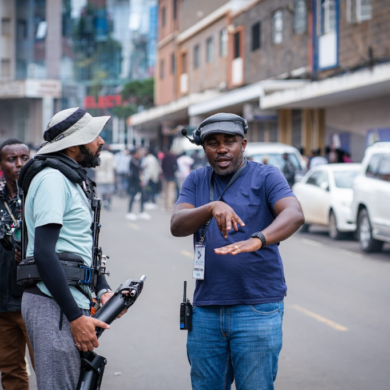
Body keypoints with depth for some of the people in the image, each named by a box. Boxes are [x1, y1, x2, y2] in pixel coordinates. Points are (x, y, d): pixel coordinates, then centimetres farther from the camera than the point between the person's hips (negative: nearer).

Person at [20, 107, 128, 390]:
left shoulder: (76, 181, 18)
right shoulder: (53, 178, -12)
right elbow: (44, 253, -21)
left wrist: (102, 290, 12)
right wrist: (75, 317, -22)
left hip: (73, 301, 10)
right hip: (53, 303, -10)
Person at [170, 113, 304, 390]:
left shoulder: (266, 177, -2)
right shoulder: (196, 181, 11)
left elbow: (294, 215, -21)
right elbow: (177, 226, -5)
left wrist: (257, 240, -40)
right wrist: (212, 207, -25)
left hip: (257, 308, -4)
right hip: (206, 309, 4)